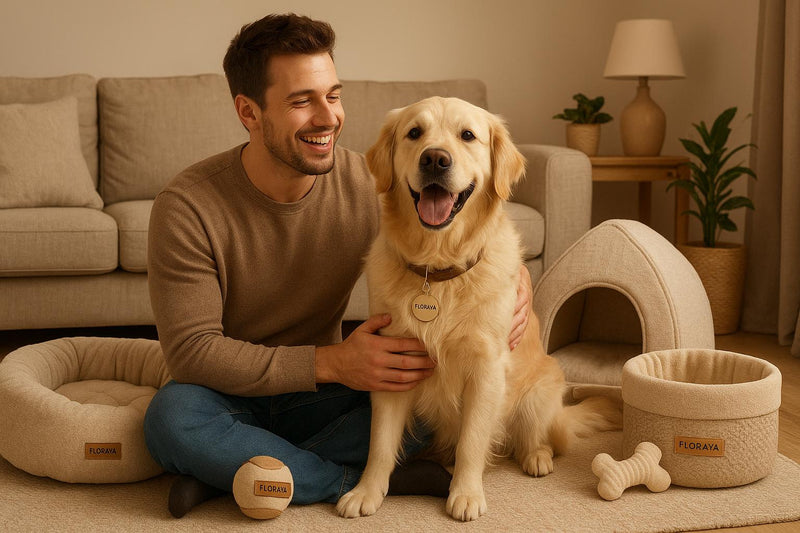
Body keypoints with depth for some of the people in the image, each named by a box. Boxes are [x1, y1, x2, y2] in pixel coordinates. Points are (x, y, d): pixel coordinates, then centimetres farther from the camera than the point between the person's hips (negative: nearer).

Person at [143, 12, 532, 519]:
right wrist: (331, 362, -30)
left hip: (319, 399, 3)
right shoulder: (187, 207, -18)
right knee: (171, 417, -35)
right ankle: (375, 480, -21)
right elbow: (191, 350, -22)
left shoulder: (369, 184, -9)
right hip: (232, 397, -2)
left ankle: (230, 472, -19)